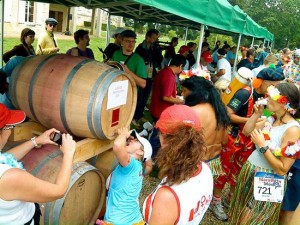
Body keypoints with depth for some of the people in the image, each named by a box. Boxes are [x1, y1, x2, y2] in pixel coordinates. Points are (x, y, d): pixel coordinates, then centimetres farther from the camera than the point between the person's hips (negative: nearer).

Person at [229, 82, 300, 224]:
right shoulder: (271, 119, -2)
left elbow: (282, 169, -24)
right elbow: (246, 132, 9)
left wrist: (263, 146, -24)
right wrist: (257, 114, -3)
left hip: (267, 181, -7)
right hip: (249, 170, 7)